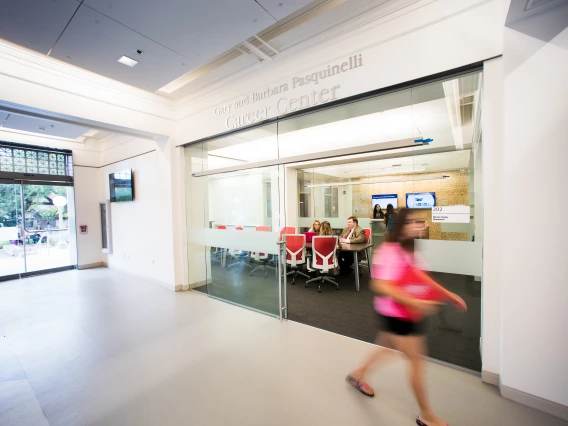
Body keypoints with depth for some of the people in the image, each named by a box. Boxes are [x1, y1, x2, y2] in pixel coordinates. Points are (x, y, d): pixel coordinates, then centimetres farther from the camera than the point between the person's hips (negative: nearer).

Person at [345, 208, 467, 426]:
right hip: (394, 314, -9)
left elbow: (421, 277, 14)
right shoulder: (389, 251, -26)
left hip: (409, 314, 9)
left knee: (387, 347, 26)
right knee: (417, 361, 5)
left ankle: (358, 373, 48)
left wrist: (448, 294, 10)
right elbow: (381, 286, -31)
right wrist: (414, 302, -36)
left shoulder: (409, 251, 4)